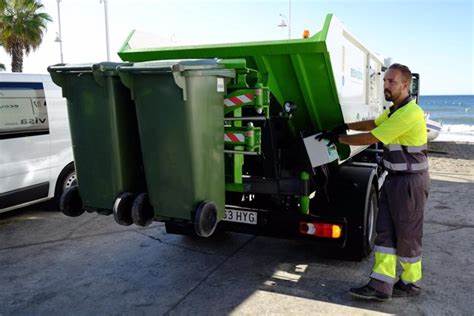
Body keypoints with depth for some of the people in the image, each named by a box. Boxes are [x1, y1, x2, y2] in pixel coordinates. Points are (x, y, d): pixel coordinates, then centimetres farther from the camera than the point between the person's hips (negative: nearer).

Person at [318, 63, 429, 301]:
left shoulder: (409, 113, -21)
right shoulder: (395, 110, 12)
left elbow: (371, 138, -20)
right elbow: (374, 123, 29)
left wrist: (339, 138, -9)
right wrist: (346, 126, 15)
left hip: (410, 181, -10)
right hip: (394, 178, 10)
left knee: (407, 235, 4)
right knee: (385, 232, 6)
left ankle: (410, 283, 23)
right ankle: (381, 285, 9)